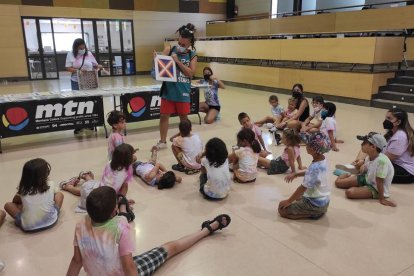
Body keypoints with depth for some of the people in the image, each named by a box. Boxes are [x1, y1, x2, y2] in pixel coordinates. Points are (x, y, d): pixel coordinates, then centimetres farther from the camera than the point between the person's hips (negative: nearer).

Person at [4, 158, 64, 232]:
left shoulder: (22, 189, -6)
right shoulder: (51, 185, -8)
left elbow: (15, 201, 15)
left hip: (28, 227, 0)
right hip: (51, 221, 0)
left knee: (8, 205, 18)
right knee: (59, 194, 18)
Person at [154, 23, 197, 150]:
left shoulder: (192, 55, -1)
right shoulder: (169, 50, -1)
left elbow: (190, 73, -10)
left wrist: (177, 61, -17)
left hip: (183, 91, 0)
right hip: (168, 89, 0)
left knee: (183, 116, 13)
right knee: (164, 115, 4)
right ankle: (162, 141, 17)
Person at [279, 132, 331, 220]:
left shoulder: (315, 167, -31)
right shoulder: (322, 159, -4)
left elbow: (303, 188, -25)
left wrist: (288, 201, -14)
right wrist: (295, 174, 13)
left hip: (315, 204, -9)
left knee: (282, 209, -6)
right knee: (297, 196, 35)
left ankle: (312, 213, -4)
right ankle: (320, 210, 17)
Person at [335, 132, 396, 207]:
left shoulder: (381, 160, -34)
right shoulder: (369, 157, -8)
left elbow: (379, 182, -27)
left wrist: (382, 199, -20)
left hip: (376, 188, -7)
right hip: (366, 178, 8)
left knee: (350, 192, -30)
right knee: (338, 182, 7)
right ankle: (348, 175, 37)